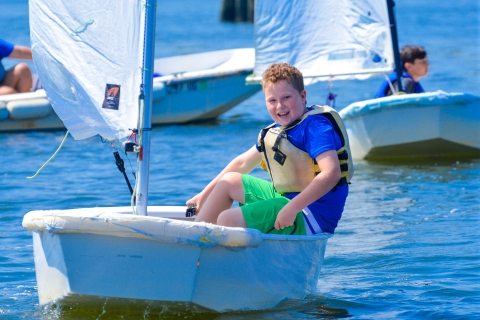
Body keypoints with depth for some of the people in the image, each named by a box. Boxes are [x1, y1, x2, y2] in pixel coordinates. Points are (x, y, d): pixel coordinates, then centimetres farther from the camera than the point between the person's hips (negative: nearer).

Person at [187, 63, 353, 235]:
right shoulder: (278, 129, 12)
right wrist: (204, 195, 24)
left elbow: (332, 173, -32)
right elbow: (242, 163, 22)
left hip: (311, 214, -10)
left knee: (228, 220, -21)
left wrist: (292, 208, -35)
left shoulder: (315, 127, -18)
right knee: (228, 182, 22)